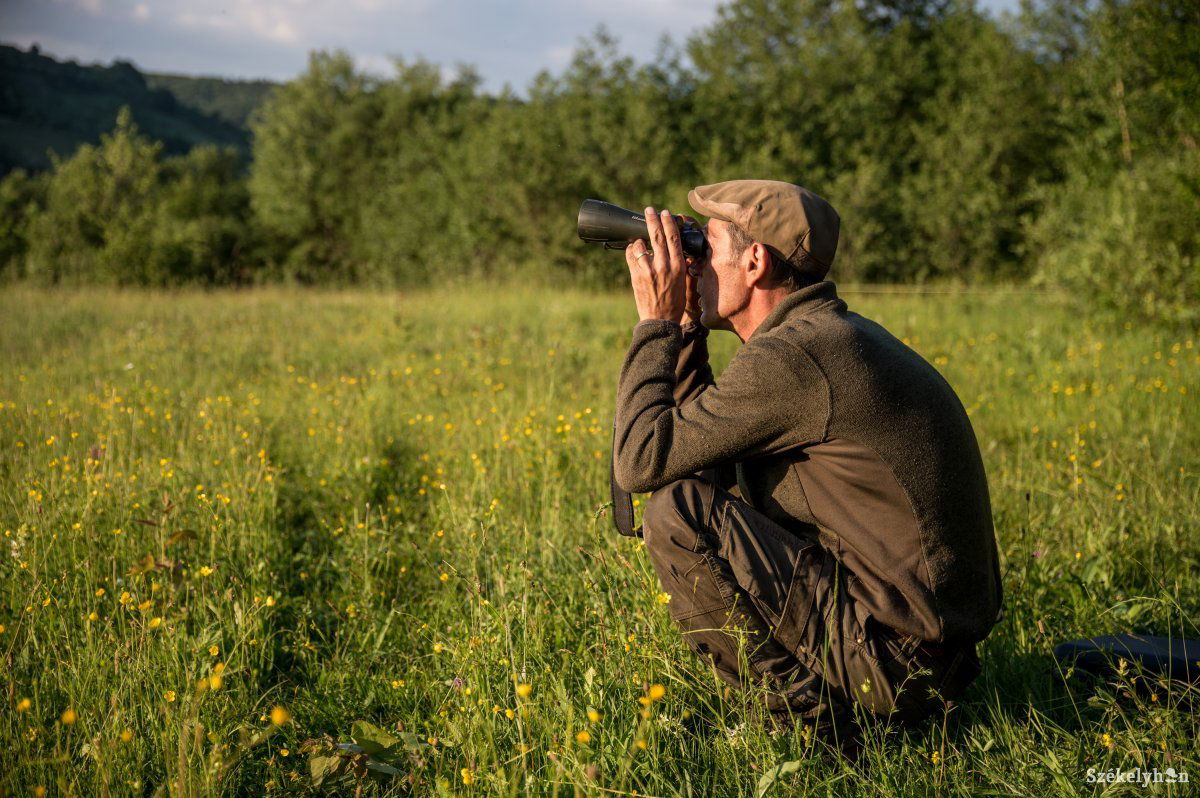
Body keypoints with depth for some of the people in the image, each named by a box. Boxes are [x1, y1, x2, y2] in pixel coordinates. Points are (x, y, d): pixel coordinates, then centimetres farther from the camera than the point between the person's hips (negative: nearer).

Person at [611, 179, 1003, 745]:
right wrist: (683, 328, 11)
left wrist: (657, 323, -6)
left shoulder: (789, 357, -18)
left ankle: (802, 712, -3)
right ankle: (816, 693, 12)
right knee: (708, 487, 18)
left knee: (677, 512, -13)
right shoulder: (838, 334, 12)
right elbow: (692, 438, 19)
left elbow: (640, 461, -16)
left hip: (894, 656, -10)